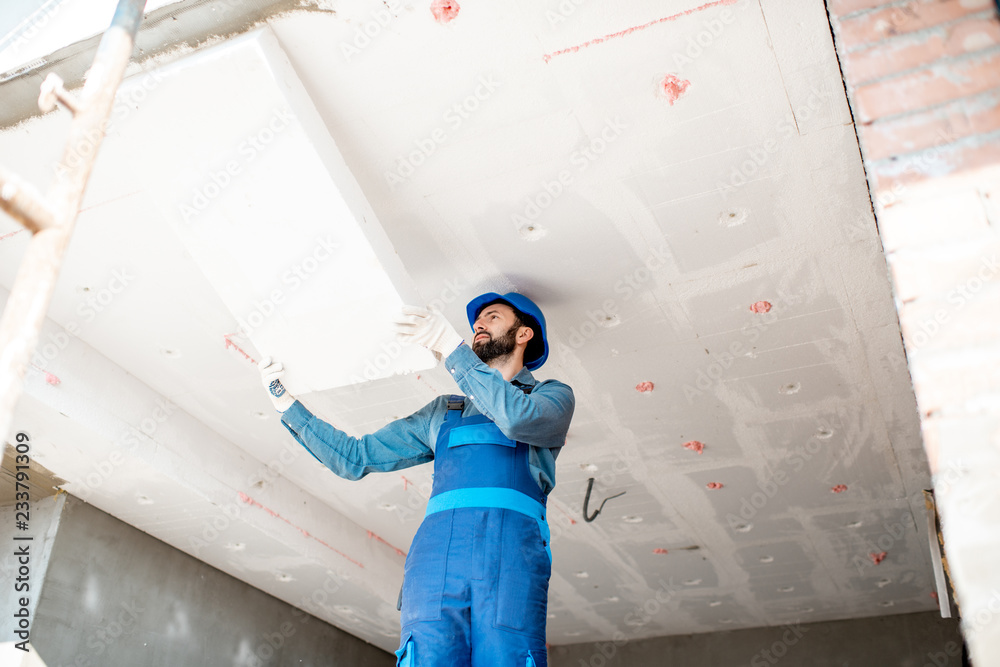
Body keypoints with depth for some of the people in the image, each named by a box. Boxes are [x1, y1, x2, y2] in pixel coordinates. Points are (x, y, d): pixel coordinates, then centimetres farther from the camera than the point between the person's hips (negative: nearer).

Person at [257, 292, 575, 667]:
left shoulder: (552, 396, 21)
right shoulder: (444, 411, 32)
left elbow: (517, 417, -6)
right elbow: (355, 457, 28)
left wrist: (450, 346, -5)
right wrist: (287, 404, 23)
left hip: (508, 548, -3)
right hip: (436, 547, 3)